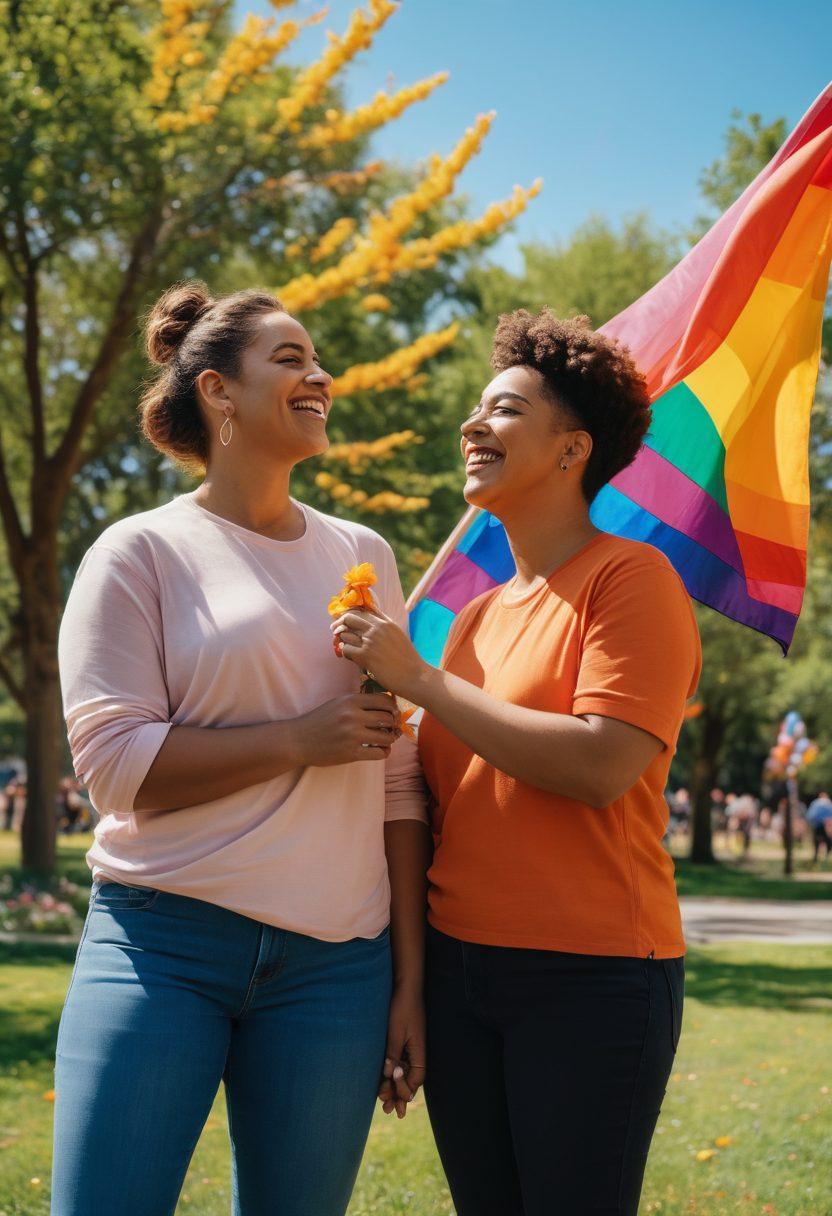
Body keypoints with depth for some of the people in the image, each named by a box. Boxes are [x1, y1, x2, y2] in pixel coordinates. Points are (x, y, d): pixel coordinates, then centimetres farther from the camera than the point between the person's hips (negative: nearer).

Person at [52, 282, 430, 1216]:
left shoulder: (363, 557, 13)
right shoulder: (141, 553, 1)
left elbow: (398, 780, 11)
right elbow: (112, 760, -8)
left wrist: (410, 977, 7)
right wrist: (302, 739, -13)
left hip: (333, 963, 4)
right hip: (165, 942, -3)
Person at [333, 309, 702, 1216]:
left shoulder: (632, 578, -6)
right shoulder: (479, 614, 15)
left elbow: (602, 766, -20)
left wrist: (418, 679, -15)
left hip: (587, 975, -7)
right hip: (459, 970, 7)